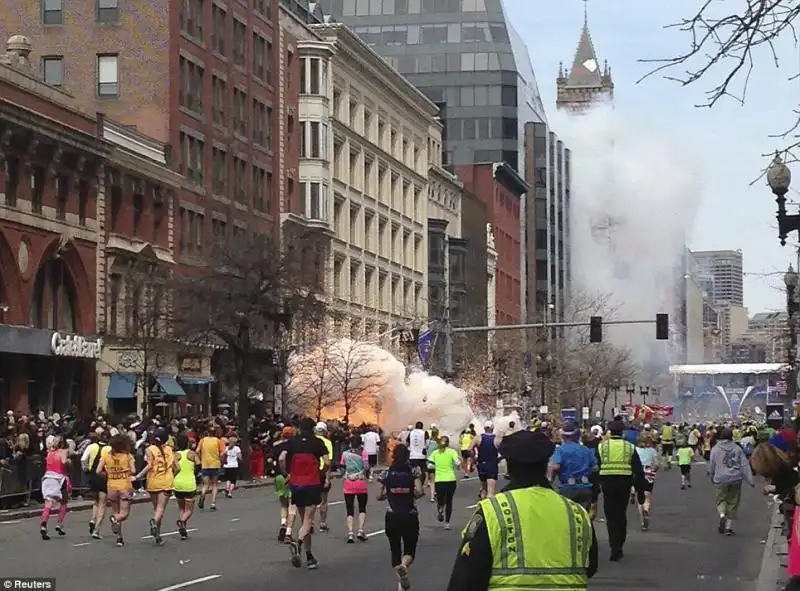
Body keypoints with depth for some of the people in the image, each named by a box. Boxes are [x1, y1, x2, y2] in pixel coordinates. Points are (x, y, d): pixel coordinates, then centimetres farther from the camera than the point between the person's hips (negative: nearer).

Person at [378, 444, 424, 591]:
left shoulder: (386, 474, -1)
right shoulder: (413, 472, -5)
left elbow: (379, 496, 0)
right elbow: (419, 492, -17)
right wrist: (413, 495, 4)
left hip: (392, 517, 1)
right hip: (410, 517, -1)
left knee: (395, 550, 15)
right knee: (410, 550, 9)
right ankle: (403, 566, -25)